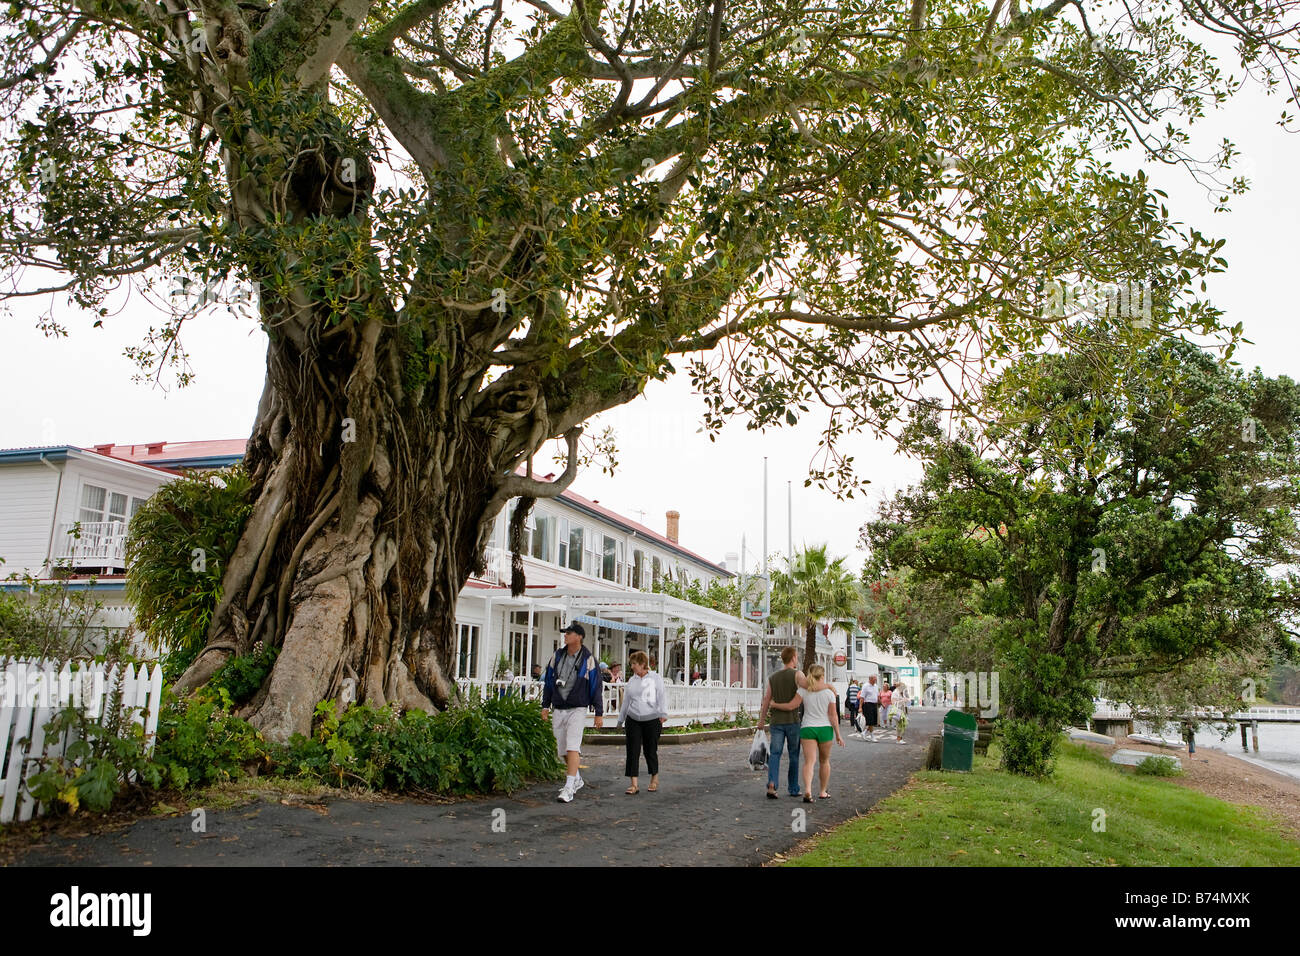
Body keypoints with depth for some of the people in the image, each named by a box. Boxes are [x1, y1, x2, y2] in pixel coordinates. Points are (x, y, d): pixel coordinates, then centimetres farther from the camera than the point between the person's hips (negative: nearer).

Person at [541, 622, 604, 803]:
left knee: (572, 748, -16)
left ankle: (569, 788, -17)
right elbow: (549, 682, 14)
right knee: (562, 750, 11)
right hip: (558, 710, 5)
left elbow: (596, 687, -3)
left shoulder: (588, 659, -5)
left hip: (577, 710, -5)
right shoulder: (557, 656, 7)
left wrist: (599, 713, -5)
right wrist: (545, 706, 10)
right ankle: (577, 780, 31)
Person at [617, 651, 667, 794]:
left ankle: (654, 779, 27)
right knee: (633, 751, -4)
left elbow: (662, 696, -7)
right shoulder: (631, 681, 13)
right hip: (633, 720, 4)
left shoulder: (656, 678, 0)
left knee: (650, 750, 4)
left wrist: (663, 713, -21)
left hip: (652, 720, -4)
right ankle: (634, 784, -2)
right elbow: (626, 701, 20)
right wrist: (621, 719, 23)